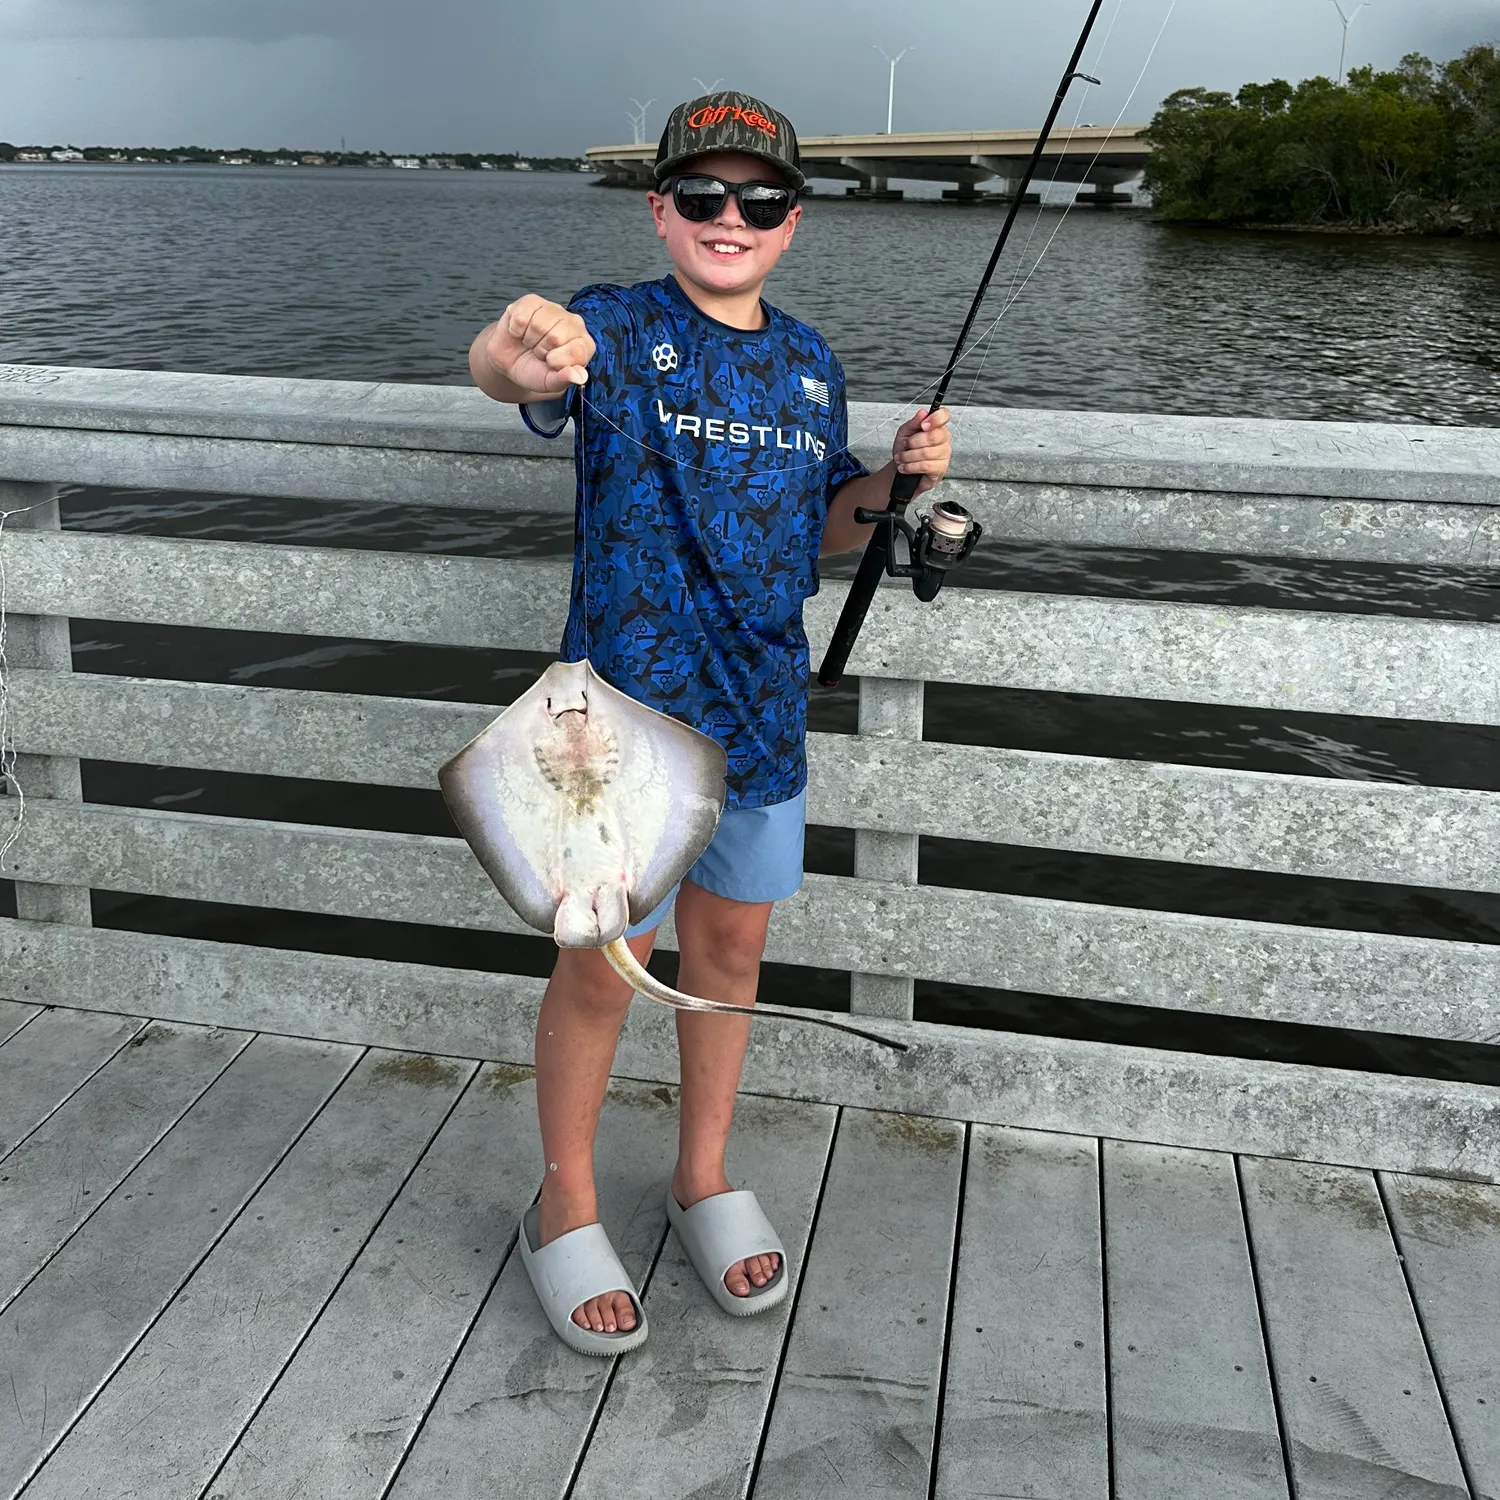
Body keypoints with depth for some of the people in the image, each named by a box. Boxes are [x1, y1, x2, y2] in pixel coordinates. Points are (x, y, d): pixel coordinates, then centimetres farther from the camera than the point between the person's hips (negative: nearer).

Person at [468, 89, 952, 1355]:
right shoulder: (618, 329, -10)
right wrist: (514, 355, -57)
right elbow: (508, 363, -33)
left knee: (731, 945, 16)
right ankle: (565, 1206, 27)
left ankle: (705, 1177, 37)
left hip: (761, 705, 5)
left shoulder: (809, 364, 7)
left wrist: (893, 478, -5)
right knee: (605, 966, 5)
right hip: (625, 704, -5)